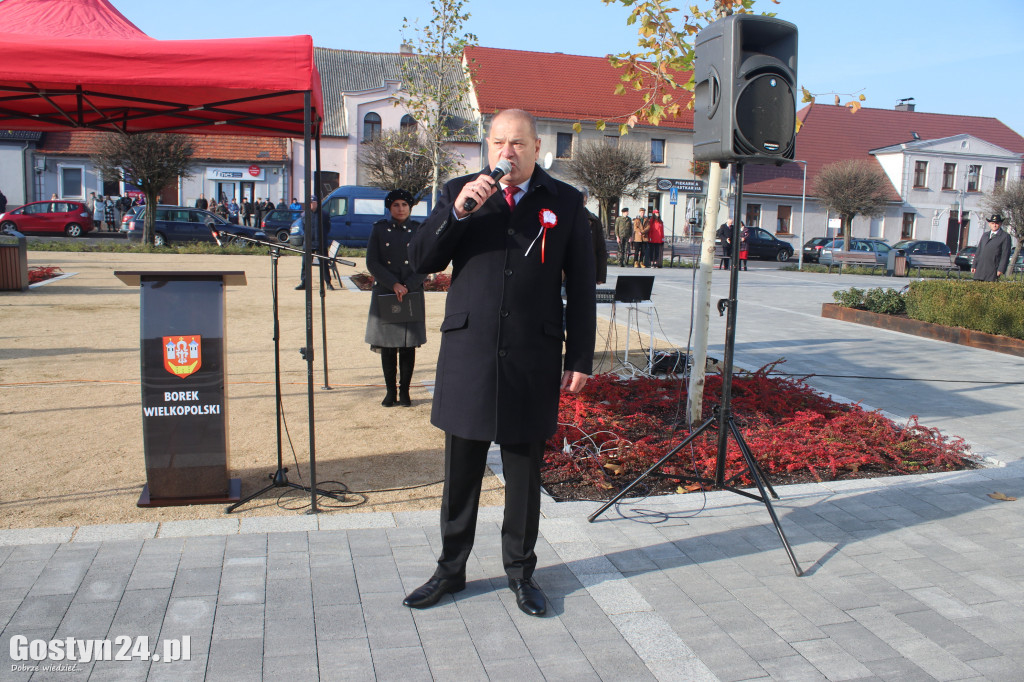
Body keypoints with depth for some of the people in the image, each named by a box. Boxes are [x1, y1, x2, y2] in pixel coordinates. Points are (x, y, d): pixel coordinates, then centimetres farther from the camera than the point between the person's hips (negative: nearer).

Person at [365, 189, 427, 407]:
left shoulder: (419, 230, 6)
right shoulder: (379, 229, 6)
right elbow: (372, 262, 0)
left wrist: (408, 286, -11)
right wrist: (394, 285, -11)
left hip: (412, 294, 0)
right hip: (385, 294, 0)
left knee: (408, 345, 1)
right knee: (387, 344, 2)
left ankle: (404, 391, 10)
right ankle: (390, 391, 12)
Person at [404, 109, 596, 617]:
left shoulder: (565, 203, 4)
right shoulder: (460, 193, 7)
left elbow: (581, 286, 5)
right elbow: (420, 260, 1)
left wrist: (580, 357, 1)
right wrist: (456, 212, -14)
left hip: (532, 362, 0)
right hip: (468, 356, 1)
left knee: (524, 475, 10)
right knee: (460, 472, 10)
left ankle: (520, 572, 28)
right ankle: (451, 569, 28)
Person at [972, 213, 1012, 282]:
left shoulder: (1005, 236, 2)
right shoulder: (984, 235, 20)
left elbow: (1005, 254, -4)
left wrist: (1001, 269, -11)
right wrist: (974, 265, 12)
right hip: (980, 268, 5)